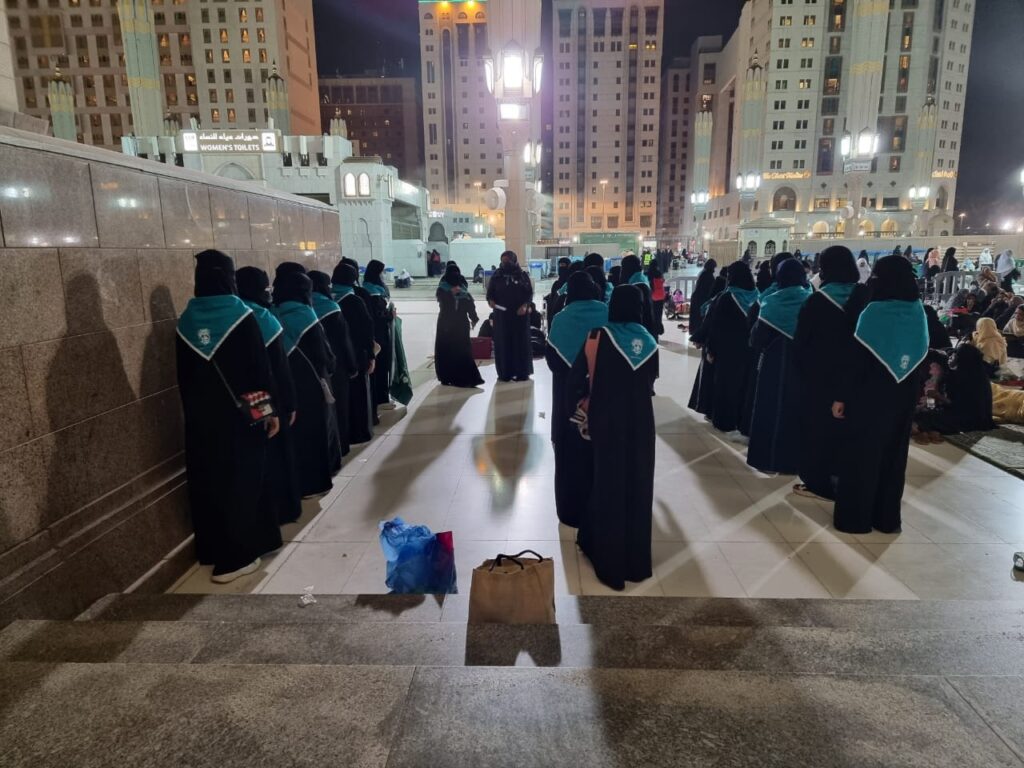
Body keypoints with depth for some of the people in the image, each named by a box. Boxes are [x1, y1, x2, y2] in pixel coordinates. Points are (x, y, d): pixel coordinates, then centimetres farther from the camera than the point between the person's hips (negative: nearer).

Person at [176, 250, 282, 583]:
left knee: (208, 481, 15)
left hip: (200, 416, 4)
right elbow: (260, 367, -13)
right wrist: (270, 409, -6)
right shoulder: (241, 316, -12)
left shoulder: (186, 321, 1)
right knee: (240, 481, 5)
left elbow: (183, 374, 7)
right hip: (241, 414, -4)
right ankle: (235, 556, 10)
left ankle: (212, 549, 28)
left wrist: (191, 410, 17)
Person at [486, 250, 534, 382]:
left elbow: (529, 292, 0)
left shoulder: (523, 275, 1)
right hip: (501, 314, 2)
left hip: (520, 314, -2)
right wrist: (491, 301, -15)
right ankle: (504, 372, 8)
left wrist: (525, 306, -15)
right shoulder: (497, 276, 7)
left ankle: (522, 372, 9)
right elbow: (490, 291, 6)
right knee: (502, 342, 2)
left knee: (520, 342, 1)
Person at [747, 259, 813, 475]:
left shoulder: (772, 303, -11)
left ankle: (767, 459, 11)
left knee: (770, 409, 8)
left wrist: (757, 346, 10)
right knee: (796, 410, 12)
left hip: (774, 365, -2)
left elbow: (757, 339, -10)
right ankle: (793, 460, 19)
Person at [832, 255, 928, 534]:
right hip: (903, 399, 6)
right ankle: (887, 517, 23)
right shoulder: (917, 313, 2)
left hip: (869, 397, -5)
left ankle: (854, 517, 10)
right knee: (893, 454, 14)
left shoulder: (874, 313, -17)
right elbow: (920, 358, 9)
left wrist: (841, 396, -10)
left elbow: (854, 359, -17)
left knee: (861, 454, 4)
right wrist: (908, 392, 16)